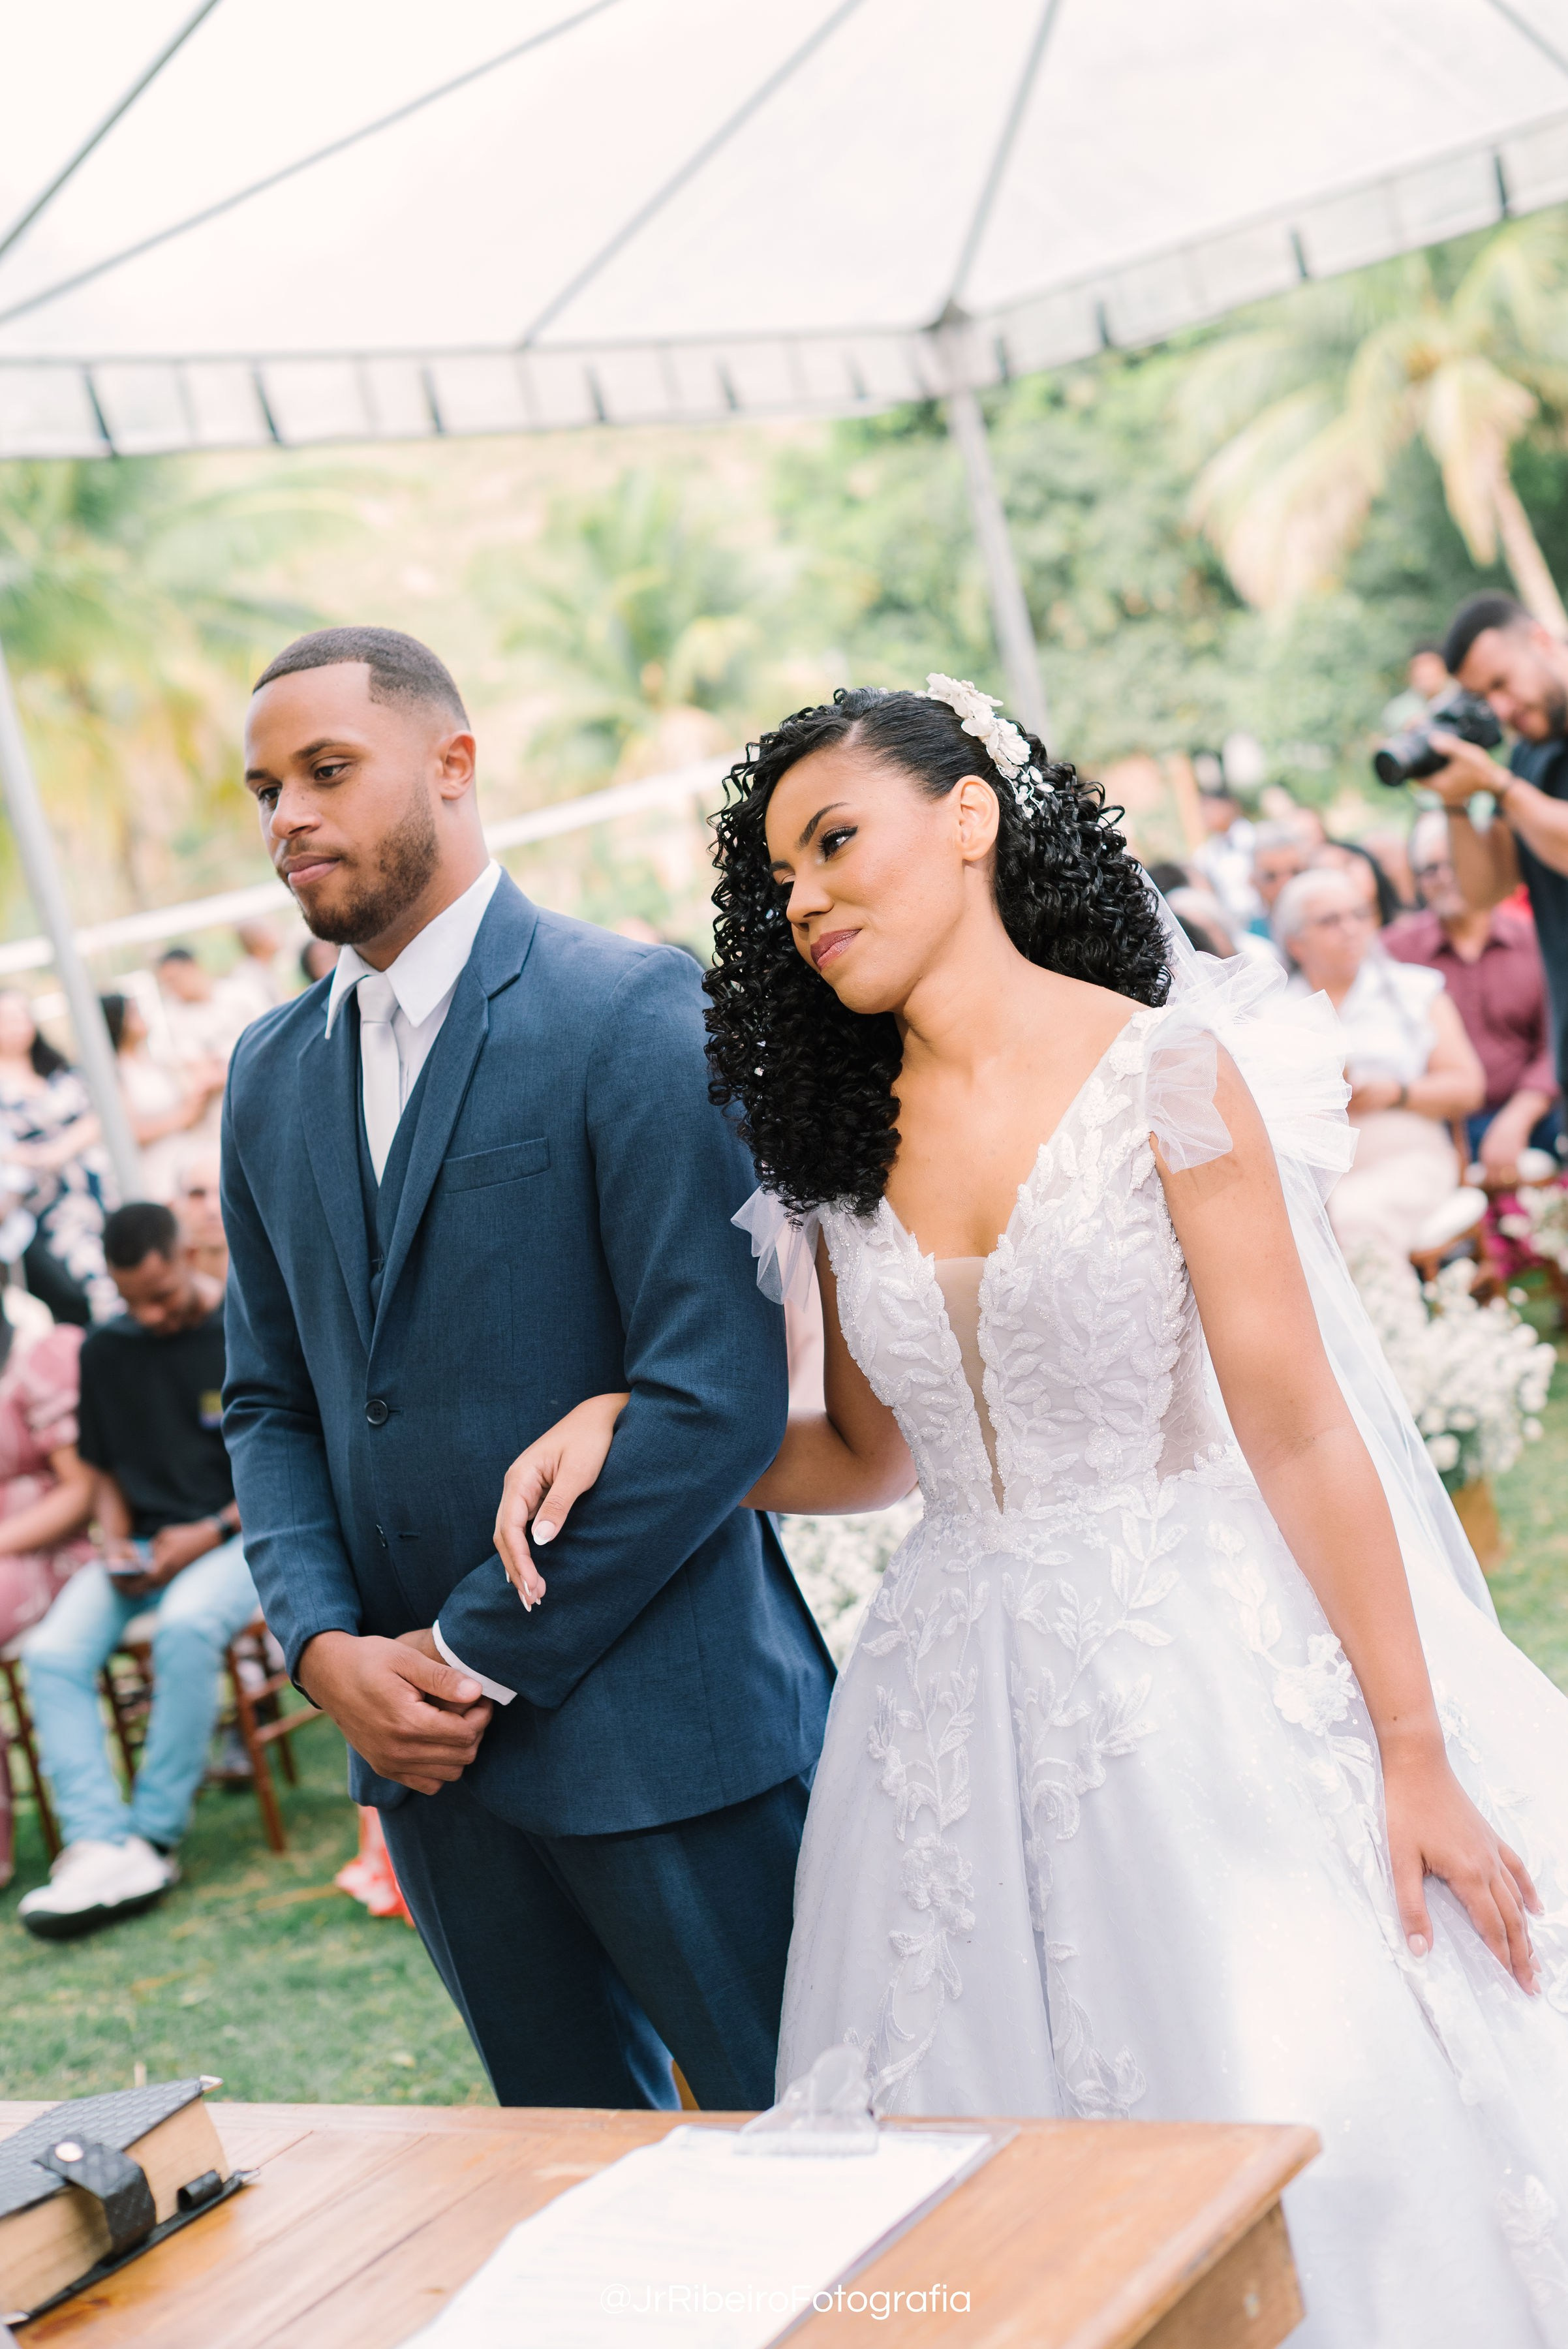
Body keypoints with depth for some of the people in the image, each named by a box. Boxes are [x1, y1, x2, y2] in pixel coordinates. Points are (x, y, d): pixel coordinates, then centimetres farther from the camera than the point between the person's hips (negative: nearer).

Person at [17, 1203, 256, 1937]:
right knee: (51, 1653, -22)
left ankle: (154, 1836, -24)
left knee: (185, 1628, -37)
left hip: (236, 1537, -5)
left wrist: (210, 1534, -12)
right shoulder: (106, 1353, 12)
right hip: (144, 1542, 5)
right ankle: (104, 1850, -30)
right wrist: (115, 1544, -1)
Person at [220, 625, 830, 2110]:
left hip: (664, 1722, -6)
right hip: (418, 1737, 6)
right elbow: (270, 1401, 14)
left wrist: (480, 1651, -14)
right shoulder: (272, 1076, 10)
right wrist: (325, 1644, -4)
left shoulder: (634, 1012, -12)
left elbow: (717, 1398, -18)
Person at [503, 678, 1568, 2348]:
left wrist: (1415, 1753, -9)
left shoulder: (1163, 1072, -8)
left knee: (1310, 2131, -4)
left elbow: (1299, 1430, -9)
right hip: (964, 1705, 5)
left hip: (1201, 1671, -4)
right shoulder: (840, 1146, 6)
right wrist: (627, 1431, 1)